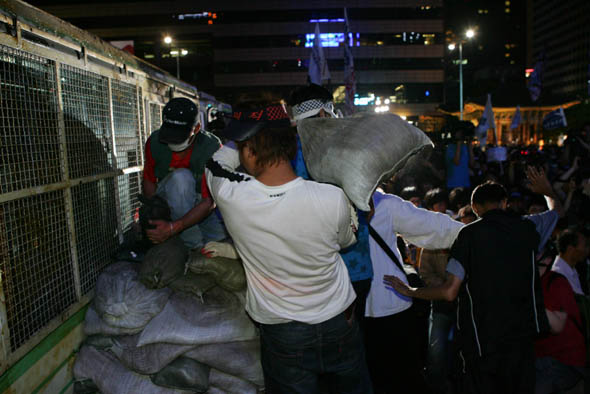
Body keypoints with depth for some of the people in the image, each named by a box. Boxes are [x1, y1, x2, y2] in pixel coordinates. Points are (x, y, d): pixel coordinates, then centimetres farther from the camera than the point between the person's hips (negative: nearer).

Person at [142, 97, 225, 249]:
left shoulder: (212, 147, -24)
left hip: (199, 205, 0)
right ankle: (193, 245, -24)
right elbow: (149, 181, -2)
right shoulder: (154, 142, -15)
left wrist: (173, 228, -39)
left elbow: (209, 201, -27)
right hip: (168, 200, 0)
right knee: (181, 176, -33)